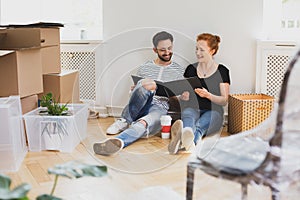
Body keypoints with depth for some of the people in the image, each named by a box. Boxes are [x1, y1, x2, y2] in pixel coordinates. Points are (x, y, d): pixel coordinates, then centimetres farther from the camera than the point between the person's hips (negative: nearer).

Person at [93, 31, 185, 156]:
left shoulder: (179, 71, 16)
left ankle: (118, 142, -68)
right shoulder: (144, 68, 18)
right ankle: (125, 121, -26)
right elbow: (134, 92, 19)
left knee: (143, 123, -40)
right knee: (146, 87, -33)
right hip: (140, 107, 2)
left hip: (161, 109, -2)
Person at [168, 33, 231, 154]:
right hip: (193, 108, 2)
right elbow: (183, 96, 19)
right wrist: (184, 97, -7)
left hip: (212, 111, -2)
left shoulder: (222, 71, 5)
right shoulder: (191, 69, 15)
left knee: (202, 123, -39)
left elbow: (224, 101, 1)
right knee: (187, 117, -37)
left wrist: (208, 95, -19)